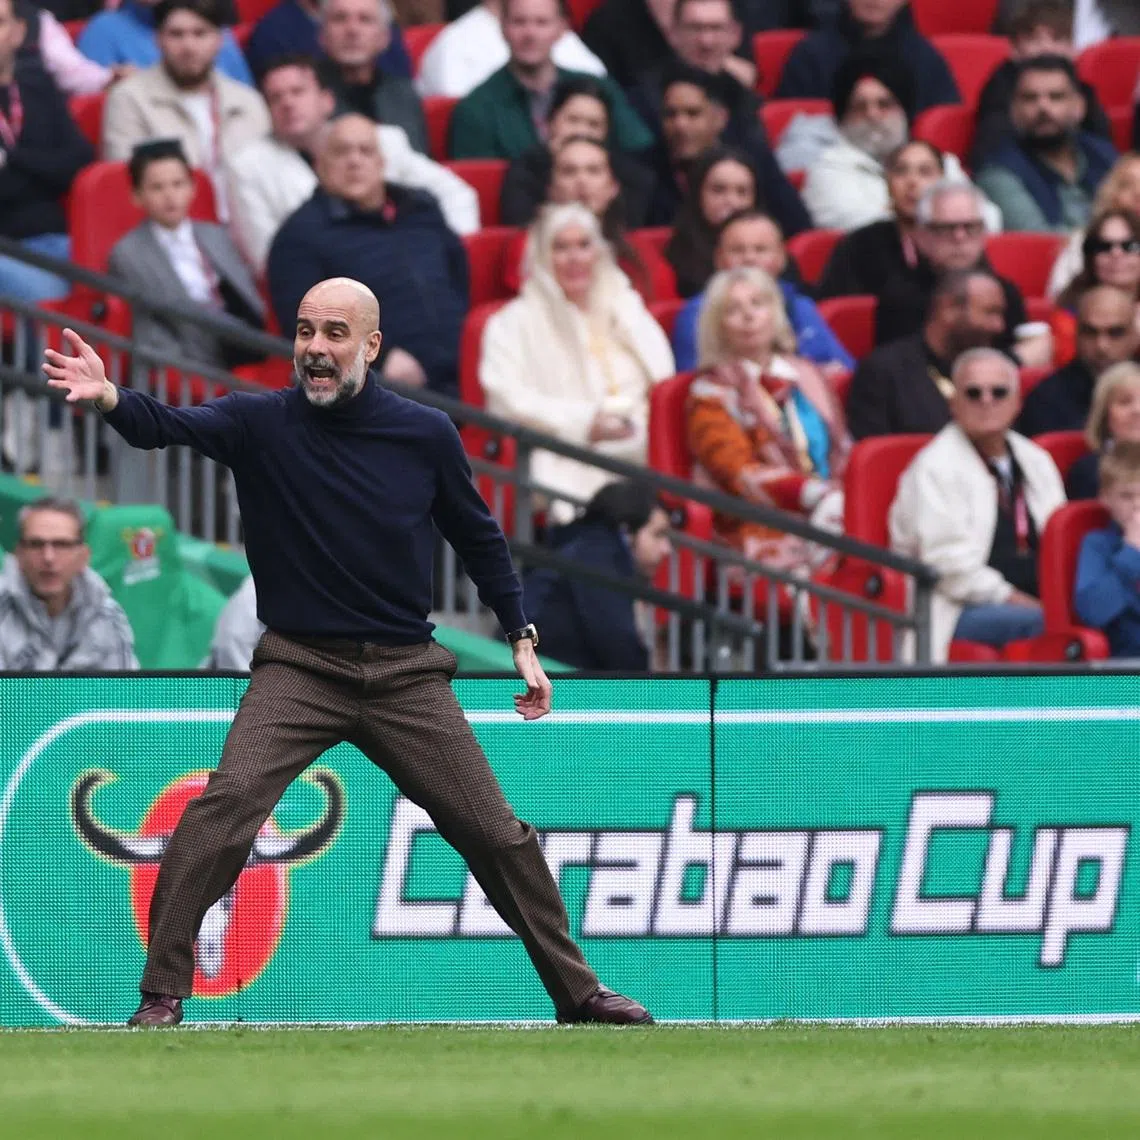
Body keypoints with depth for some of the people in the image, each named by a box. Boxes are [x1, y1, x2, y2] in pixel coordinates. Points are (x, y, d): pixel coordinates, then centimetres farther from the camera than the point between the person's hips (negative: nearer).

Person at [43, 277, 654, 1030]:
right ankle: (162, 995, -16)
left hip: (407, 675, 2)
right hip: (300, 669, -1)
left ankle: (576, 990, 20)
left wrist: (522, 641, 12)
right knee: (222, 809, -22)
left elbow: (479, 538, 13)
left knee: (497, 834, 4)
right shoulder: (260, 424, -5)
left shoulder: (427, 436, 0)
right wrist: (108, 398, -44)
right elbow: (171, 427, -23)